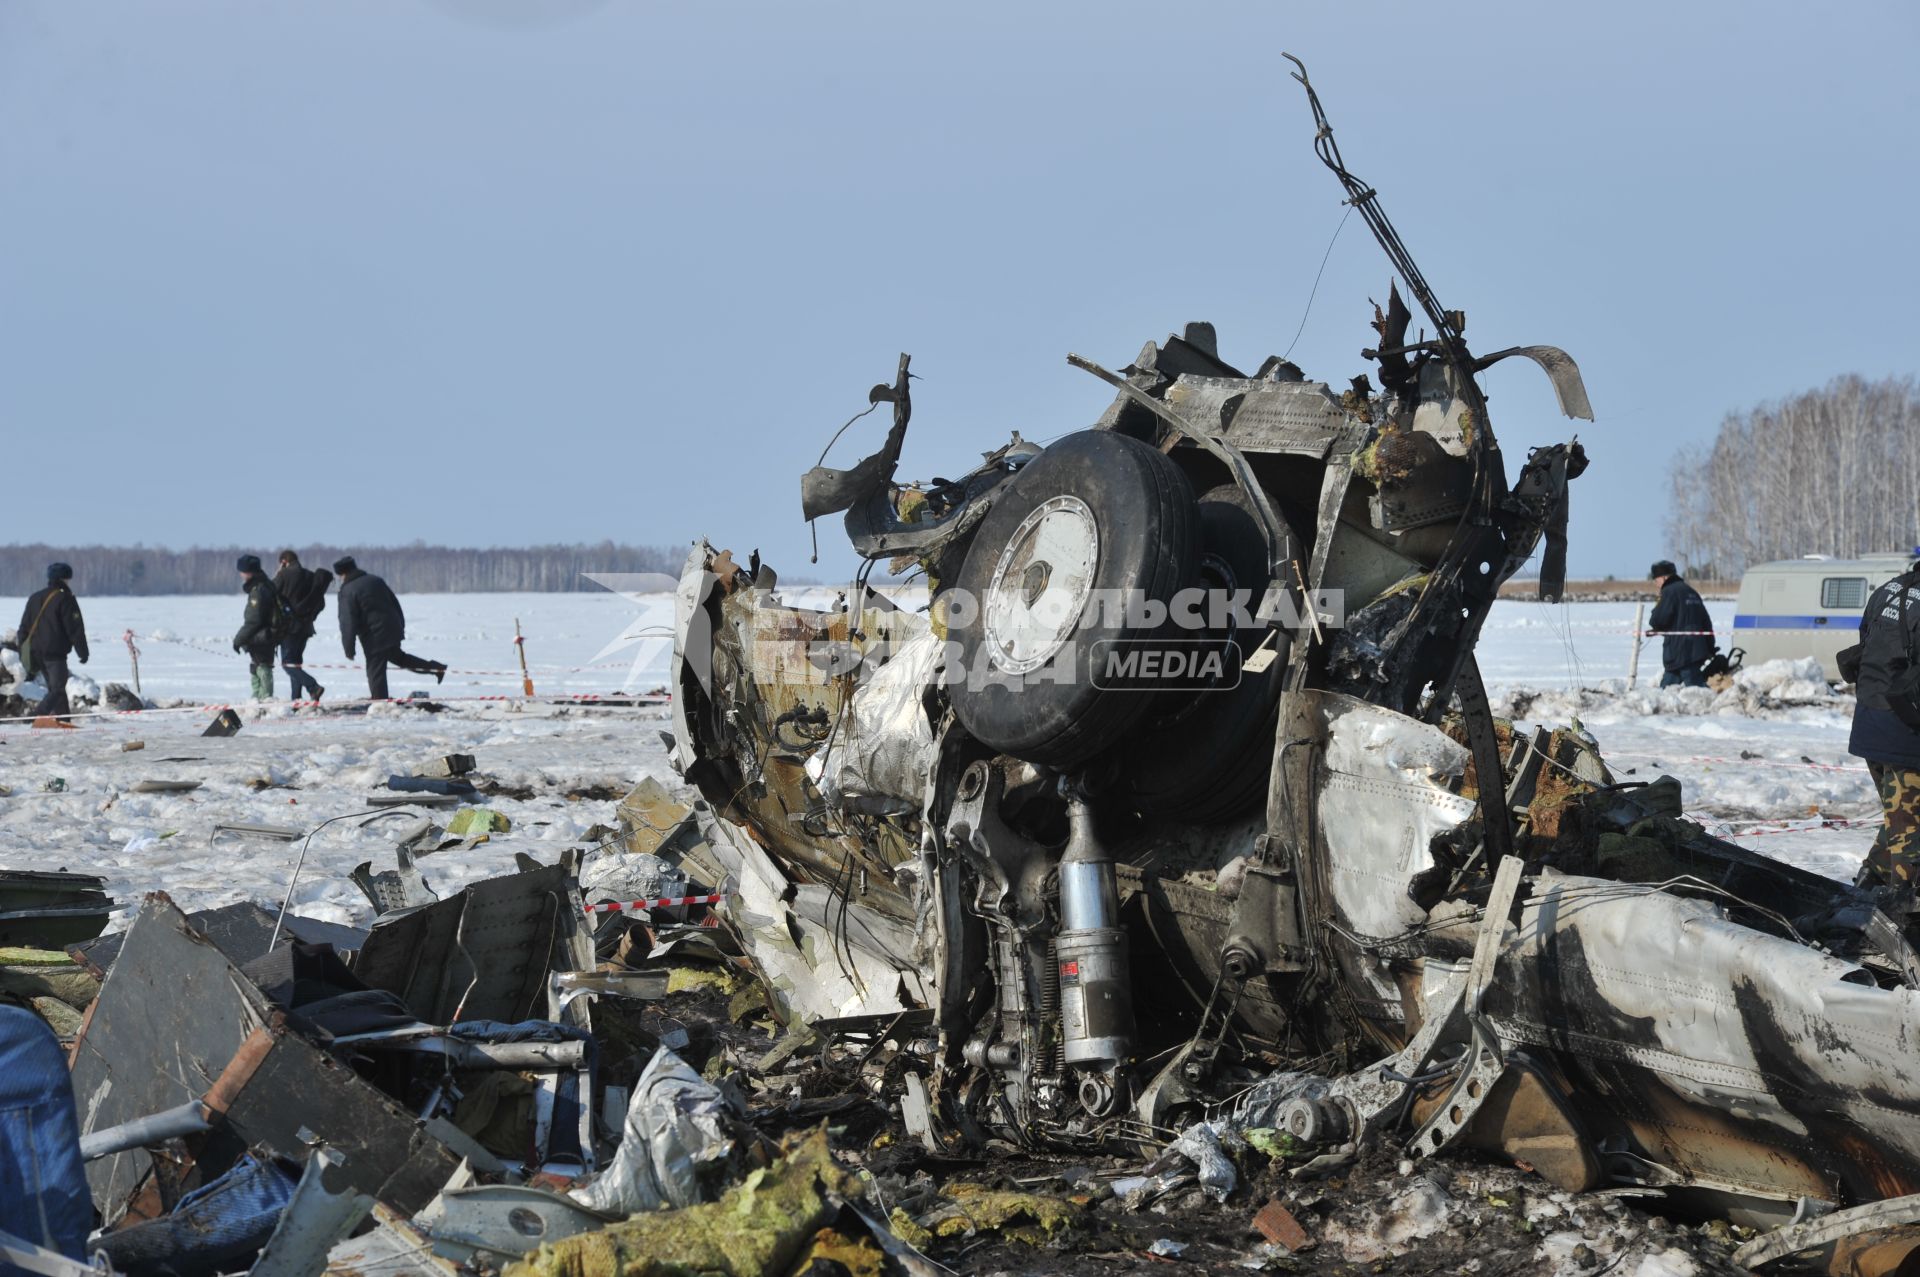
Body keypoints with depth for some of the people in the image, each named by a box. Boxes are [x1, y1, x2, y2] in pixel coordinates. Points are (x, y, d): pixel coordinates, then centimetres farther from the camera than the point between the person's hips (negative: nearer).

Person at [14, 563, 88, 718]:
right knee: (57, 689, -8)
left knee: (55, 687, 17)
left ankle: (64, 717, 16)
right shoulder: (65, 599, -7)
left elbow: (24, 627, 17)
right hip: (56, 653, -7)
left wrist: (24, 653, 20)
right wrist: (83, 651, -2)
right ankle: (38, 715, -26)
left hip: (36, 652, 7)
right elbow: (75, 629, -9)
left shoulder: (35, 598, 15)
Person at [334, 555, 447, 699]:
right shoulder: (374, 580, 10)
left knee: (375, 671, -1)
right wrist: (401, 625, 25)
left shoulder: (347, 592, -13)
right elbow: (395, 603, 17)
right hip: (393, 629, 8)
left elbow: (348, 623, -16)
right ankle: (435, 667, 28)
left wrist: (349, 649, -10)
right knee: (397, 656, 29)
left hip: (374, 638, -8)